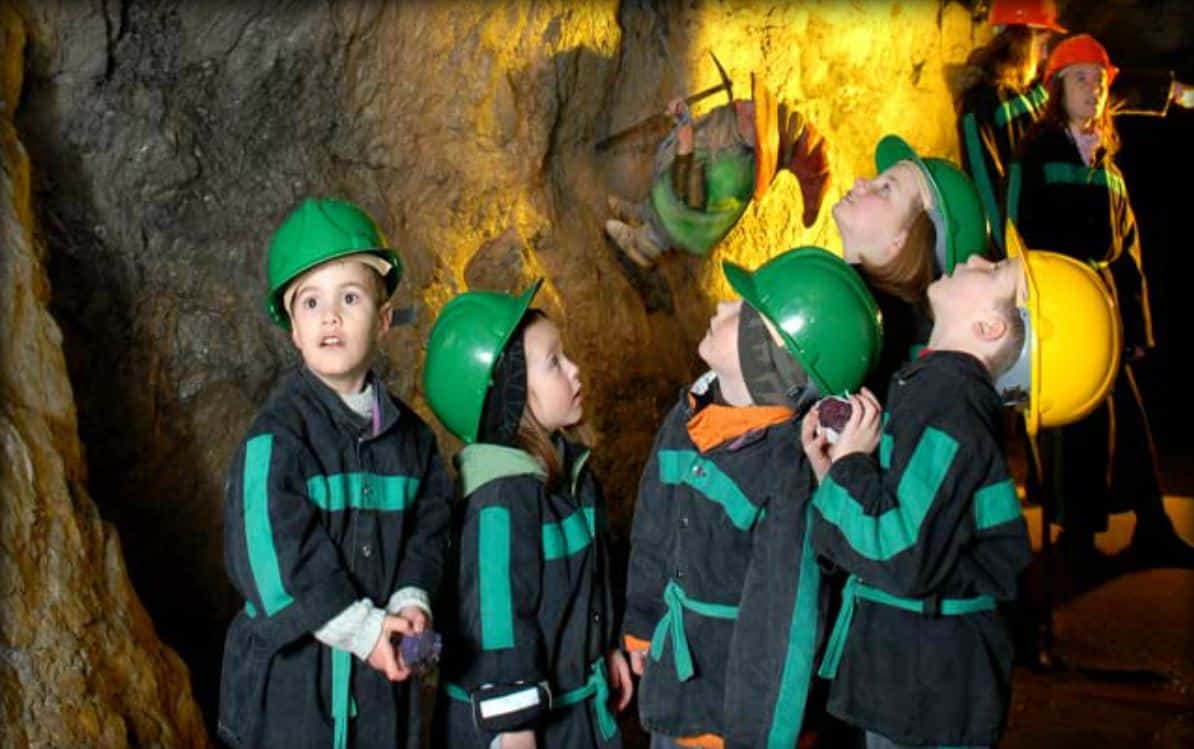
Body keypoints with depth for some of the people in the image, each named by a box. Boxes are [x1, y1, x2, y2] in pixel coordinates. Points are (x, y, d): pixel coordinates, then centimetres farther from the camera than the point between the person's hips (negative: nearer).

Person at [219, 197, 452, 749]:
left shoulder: (409, 434, 5)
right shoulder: (277, 435, -13)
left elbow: (427, 529, 8)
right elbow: (271, 554, -19)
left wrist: (410, 601, -11)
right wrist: (362, 629, -17)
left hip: (382, 668, 5)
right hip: (291, 678, -5)